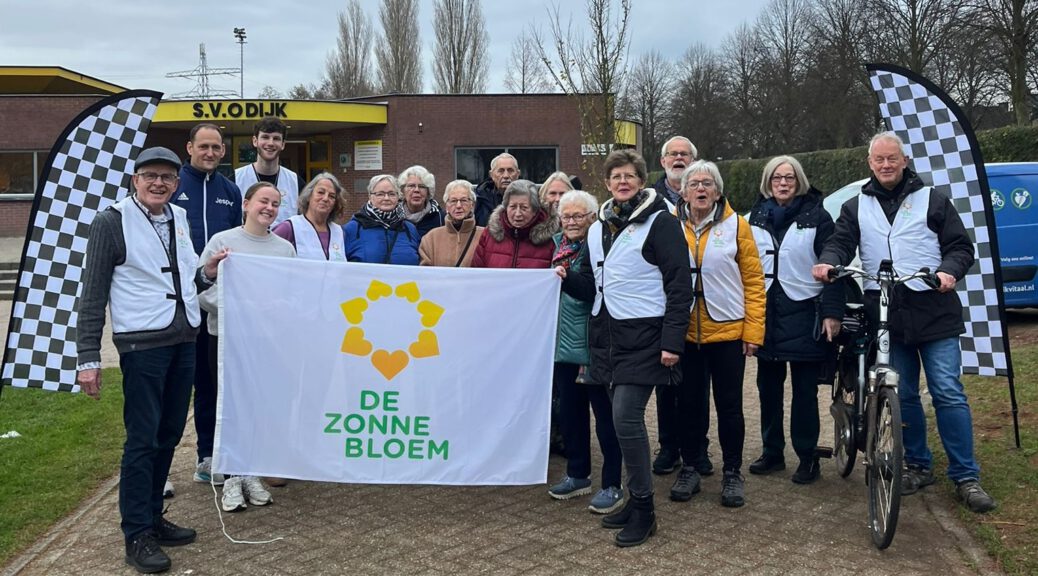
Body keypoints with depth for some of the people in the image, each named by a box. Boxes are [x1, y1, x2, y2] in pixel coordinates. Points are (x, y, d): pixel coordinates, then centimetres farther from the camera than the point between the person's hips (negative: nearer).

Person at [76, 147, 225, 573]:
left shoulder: (179, 218, 11)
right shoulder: (112, 222, -7)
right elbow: (93, 294, -8)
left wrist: (205, 272, 3)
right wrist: (88, 358, -11)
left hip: (184, 342, 6)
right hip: (142, 344, -6)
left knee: (169, 434, 12)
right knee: (142, 439, -2)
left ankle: (152, 516, 26)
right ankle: (137, 535, 9)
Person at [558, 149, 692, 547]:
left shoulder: (660, 222, -6)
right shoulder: (598, 228, 15)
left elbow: (680, 284, -10)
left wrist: (672, 340, -17)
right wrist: (567, 280, 0)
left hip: (642, 336, -7)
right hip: (608, 335, 7)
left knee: (626, 417, -12)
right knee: (622, 418, 10)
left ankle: (643, 509, 2)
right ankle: (636, 501, 22)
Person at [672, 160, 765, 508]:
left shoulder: (735, 225, -2)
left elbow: (753, 280, -2)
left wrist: (753, 330, -7)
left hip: (727, 330, -1)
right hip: (684, 332, 1)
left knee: (729, 405, 7)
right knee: (689, 403, 11)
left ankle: (733, 472, 21)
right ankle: (689, 468, 25)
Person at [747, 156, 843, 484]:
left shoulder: (817, 216, -1)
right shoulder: (756, 218, 10)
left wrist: (832, 312, -12)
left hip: (804, 313, -4)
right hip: (765, 313, 4)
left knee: (805, 389, 2)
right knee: (768, 387, 9)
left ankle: (808, 458, 12)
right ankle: (772, 452, 21)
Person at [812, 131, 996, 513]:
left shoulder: (932, 199, 8)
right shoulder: (856, 208, 14)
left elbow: (961, 246, 6)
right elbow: (841, 243, 0)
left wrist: (949, 270, -16)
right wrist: (828, 262, -23)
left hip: (933, 311, -2)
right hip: (886, 314, 2)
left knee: (948, 393, -4)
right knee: (903, 395, 8)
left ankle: (966, 478, 4)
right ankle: (918, 466, 23)